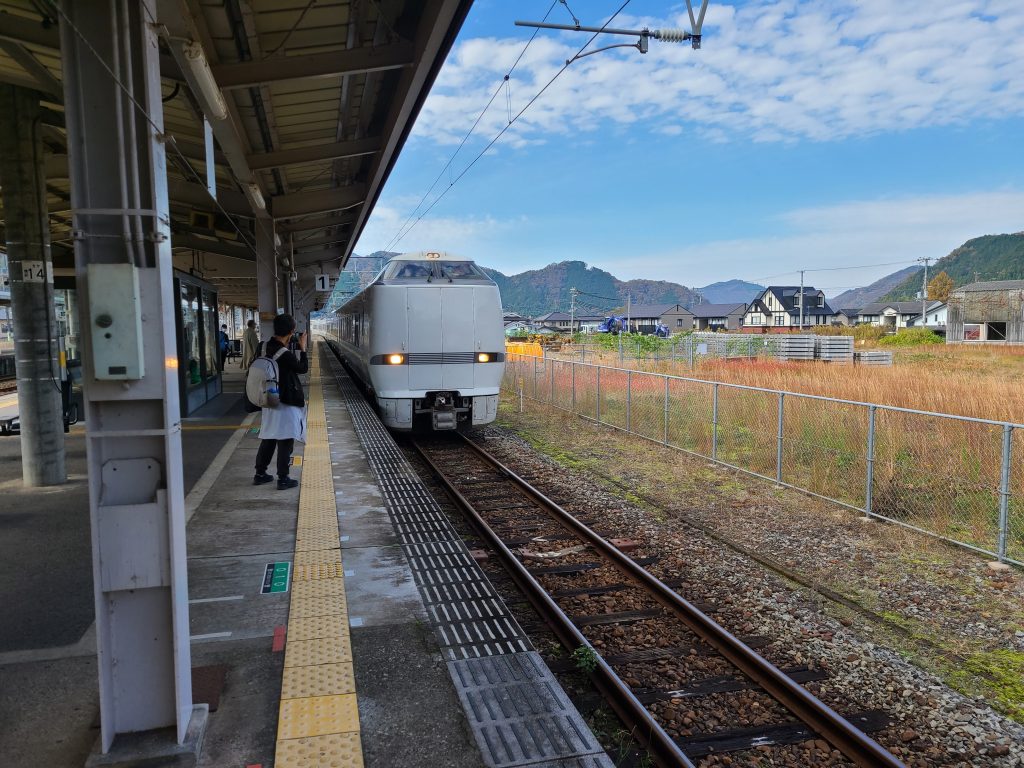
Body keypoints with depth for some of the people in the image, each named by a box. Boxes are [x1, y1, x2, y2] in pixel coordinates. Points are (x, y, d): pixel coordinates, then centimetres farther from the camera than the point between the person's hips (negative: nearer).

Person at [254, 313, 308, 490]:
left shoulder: (267, 348, 1)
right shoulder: (286, 355, -23)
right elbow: (303, 368, -8)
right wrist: (302, 348, 0)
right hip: (285, 403, -8)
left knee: (268, 439, 18)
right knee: (285, 442, 2)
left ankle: (260, 474, 26)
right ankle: (283, 479, 8)